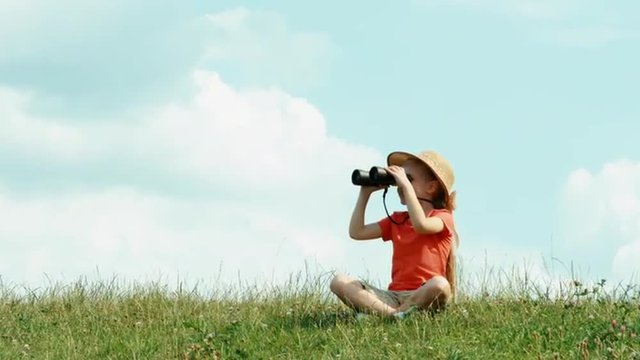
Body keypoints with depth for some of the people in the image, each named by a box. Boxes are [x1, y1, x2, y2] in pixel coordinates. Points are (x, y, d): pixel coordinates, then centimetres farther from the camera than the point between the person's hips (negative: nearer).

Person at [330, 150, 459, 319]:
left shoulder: (442, 217, 3)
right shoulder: (397, 220, 21)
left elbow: (421, 225, -22)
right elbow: (356, 232, 15)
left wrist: (406, 185, -17)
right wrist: (365, 193, 11)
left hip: (425, 294, -5)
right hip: (394, 295, 5)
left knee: (440, 284, -42)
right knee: (339, 282, -15)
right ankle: (392, 314, -33)